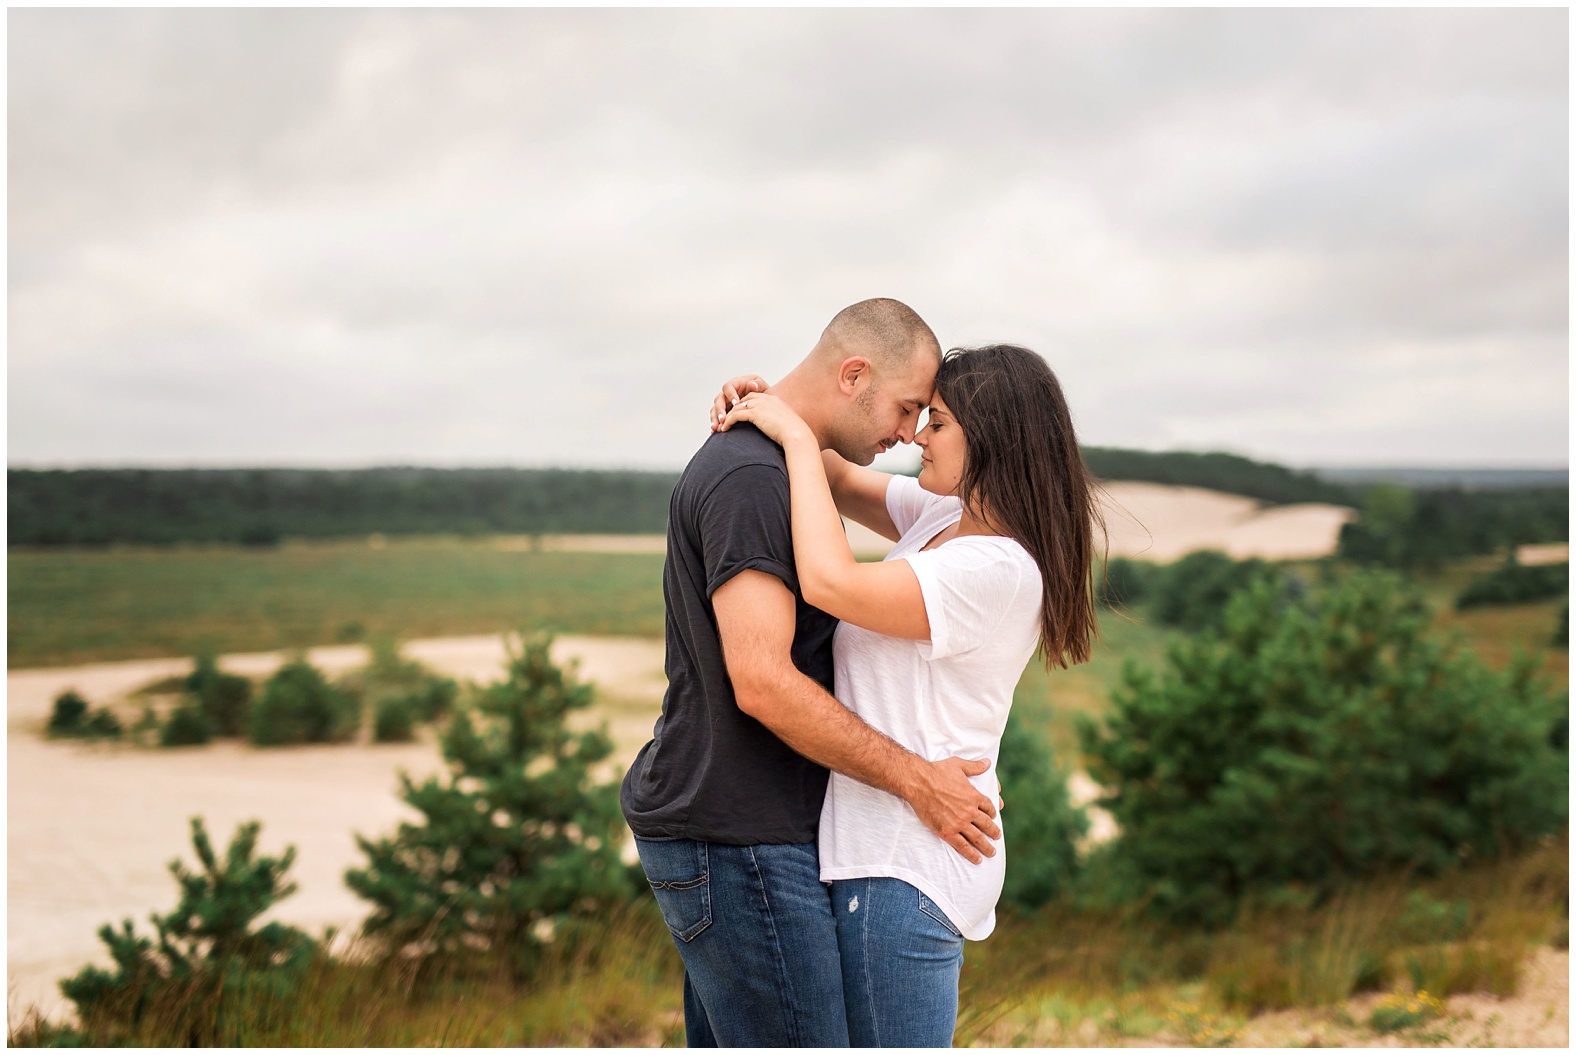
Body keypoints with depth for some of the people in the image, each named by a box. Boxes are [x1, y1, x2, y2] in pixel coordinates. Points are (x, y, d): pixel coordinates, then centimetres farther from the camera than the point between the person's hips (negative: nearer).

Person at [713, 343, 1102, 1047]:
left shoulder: (998, 570, -21)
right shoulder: (945, 516, 8)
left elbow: (831, 583, -30)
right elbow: (841, 482, 20)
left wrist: (798, 437, -19)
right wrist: (771, 406, 1)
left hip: (905, 869, -10)